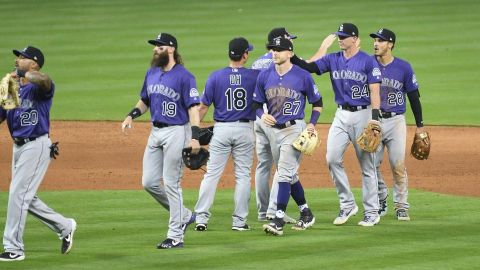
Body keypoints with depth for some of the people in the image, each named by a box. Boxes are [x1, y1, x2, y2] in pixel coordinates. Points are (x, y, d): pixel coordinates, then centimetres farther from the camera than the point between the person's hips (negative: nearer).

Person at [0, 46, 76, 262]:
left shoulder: (40, 87, -11)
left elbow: (44, 80, -36)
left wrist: (23, 76, -51)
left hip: (36, 145, -9)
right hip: (19, 146, 9)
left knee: (18, 193, -10)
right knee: (27, 197, 13)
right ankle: (64, 226, 30)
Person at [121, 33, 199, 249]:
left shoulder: (184, 76, -11)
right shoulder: (151, 73, 11)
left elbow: (193, 107, -15)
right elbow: (145, 101, 23)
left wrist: (195, 137, -25)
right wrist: (132, 115, 4)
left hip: (177, 132, -8)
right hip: (156, 132, 8)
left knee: (171, 184, -6)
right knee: (149, 182, 7)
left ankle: (175, 236, 1)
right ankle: (184, 216, 24)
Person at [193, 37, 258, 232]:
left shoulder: (216, 77, -6)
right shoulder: (254, 76, -6)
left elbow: (203, 106, -3)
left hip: (221, 129, 0)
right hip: (245, 129, 0)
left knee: (212, 174, 3)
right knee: (243, 175, 7)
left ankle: (201, 218, -1)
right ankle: (239, 221, 6)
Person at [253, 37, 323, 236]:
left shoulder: (302, 76, -6)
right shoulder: (264, 76, 5)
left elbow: (317, 103, 4)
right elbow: (257, 104, 12)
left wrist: (312, 124, -9)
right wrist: (262, 115, -10)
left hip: (294, 129, -6)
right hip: (274, 129, 6)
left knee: (284, 174, -15)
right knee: (289, 175, 14)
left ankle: (279, 221, -18)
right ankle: (306, 214, 29)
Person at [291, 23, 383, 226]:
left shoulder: (368, 62, -7)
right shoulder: (332, 60, 7)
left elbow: (375, 91, -11)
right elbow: (309, 67, -3)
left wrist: (375, 118, -21)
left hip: (363, 115, -5)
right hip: (341, 115, 5)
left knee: (367, 165, 0)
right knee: (332, 159, -7)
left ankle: (372, 213, 7)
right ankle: (347, 205, 6)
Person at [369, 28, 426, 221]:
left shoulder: (403, 67, -1)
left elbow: (414, 96, 5)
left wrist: (420, 125, 6)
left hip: (396, 120, -1)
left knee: (398, 165, -4)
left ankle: (401, 207, 6)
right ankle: (381, 202, 23)